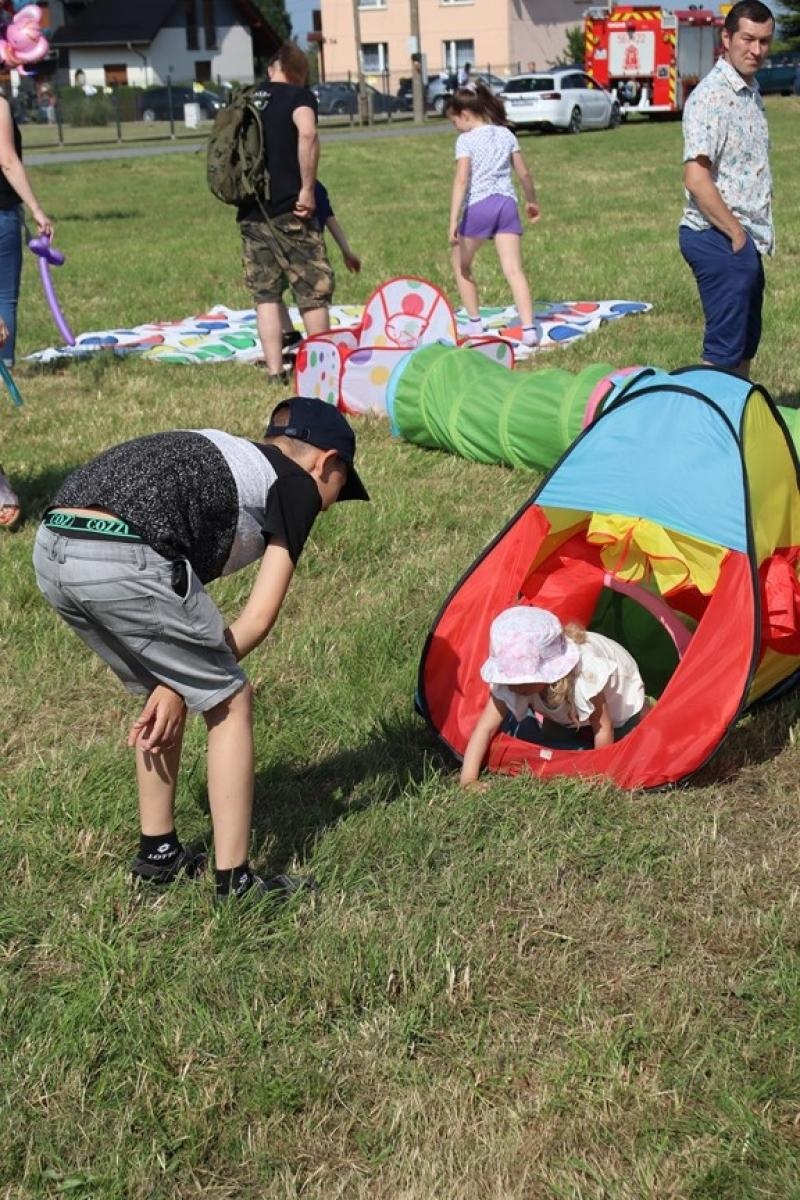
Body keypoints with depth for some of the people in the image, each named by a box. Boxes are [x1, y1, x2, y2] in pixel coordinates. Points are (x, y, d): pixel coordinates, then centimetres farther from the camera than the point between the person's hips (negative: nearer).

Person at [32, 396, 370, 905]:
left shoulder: (215, 451, 33)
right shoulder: (297, 487, 13)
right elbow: (258, 619, 8)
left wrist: (171, 684, 23)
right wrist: (181, 686, 17)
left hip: (50, 551, 8)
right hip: (123, 561, -8)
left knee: (165, 693, 28)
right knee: (231, 702, 11)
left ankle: (158, 852, 37)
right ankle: (235, 882, 15)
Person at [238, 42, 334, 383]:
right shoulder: (299, 95, -2)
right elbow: (307, 134, -22)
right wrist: (307, 189, -17)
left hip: (250, 211, 5)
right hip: (288, 211, -5)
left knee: (265, 293, 8)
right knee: (313, 290, 5)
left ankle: (274, 371, 5)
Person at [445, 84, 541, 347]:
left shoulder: (465, 140, -4)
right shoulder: (506, 134, 12)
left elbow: (461, 180, -15)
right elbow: (524, 173, 15)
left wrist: (453, 220, -19)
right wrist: (532, 200, 31)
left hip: (478, 206, -4)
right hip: (507, 203, 4)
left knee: (460, 264, 18)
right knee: (513, 269, -3)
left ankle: (474, 323, 21)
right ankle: (528, 329, -16)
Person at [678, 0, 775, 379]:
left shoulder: (751, 91, 14)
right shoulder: (711, 96, -16)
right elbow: (696, 178, -24)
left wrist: (756, 234, 12)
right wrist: (736, 234, -17)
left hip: (745, 240, 9)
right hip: (720, 240, -9)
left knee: (746, 344, 16)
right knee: (723, 349, -6)